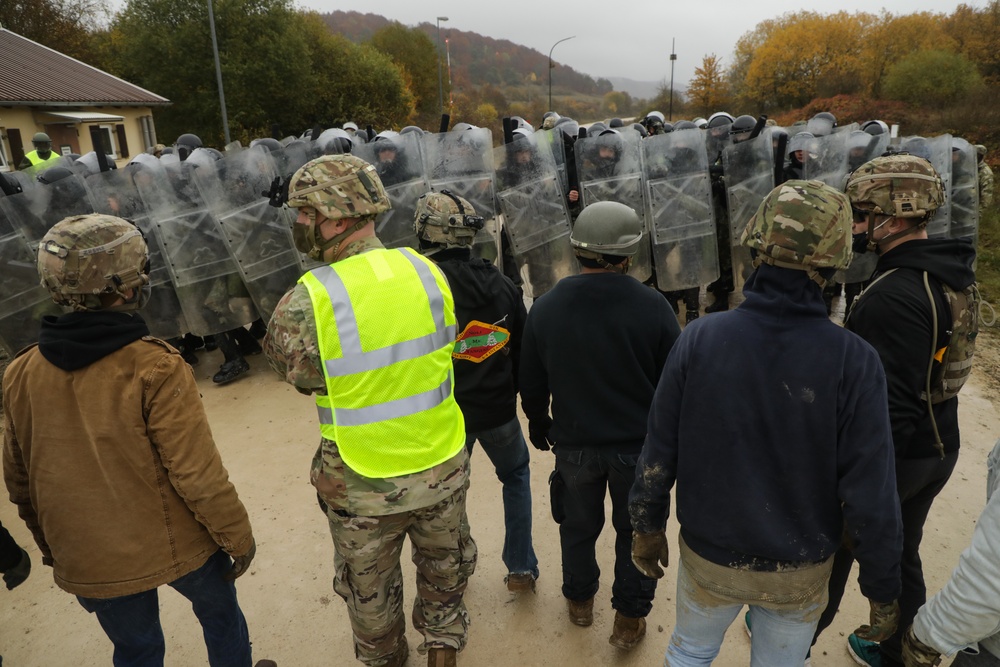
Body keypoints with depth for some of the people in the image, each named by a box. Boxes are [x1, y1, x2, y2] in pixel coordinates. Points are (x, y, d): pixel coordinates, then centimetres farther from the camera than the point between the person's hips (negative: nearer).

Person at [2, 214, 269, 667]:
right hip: (177, 547, -4)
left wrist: (52, 548, 19)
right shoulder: (154, 369, -24)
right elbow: (198, 476, -23)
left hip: (88, 564, 5)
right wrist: (239, 538, -8)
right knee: (220, 612, 24)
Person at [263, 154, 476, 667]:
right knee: (443, 567, 29)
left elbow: (297, 374, -8)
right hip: (442, 469, 3)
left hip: (363, 486, -3)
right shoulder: (427, 270, -10)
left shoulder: (307, 303, -24)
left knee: (369, 589, 26)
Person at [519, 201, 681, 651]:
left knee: (579, 525, 23)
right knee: (635, 530, 18)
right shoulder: (652, 308, -18)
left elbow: (532, 385, 0)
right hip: (639, 445, -2)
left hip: (574, 444, 2)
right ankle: (630, 618, 30)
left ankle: (580, 599, 44)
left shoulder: (545, 309, -11)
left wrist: (538, 425, 18)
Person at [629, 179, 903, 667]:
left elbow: (659, 453, -12)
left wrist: (648, 526, 4)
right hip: (799, 572, 0)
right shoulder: (853, 362, -22)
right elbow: (870, 497, -17)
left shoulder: (699, 340, -20)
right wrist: (882, 589, -1)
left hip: (708, 557, 0)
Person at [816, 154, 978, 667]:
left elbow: (888, 403, -29)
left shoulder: (892, 295, -29)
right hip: (940, 449, 8)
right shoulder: (951, 275, 1)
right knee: (902, 554, 24)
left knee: (831, 548, 14)